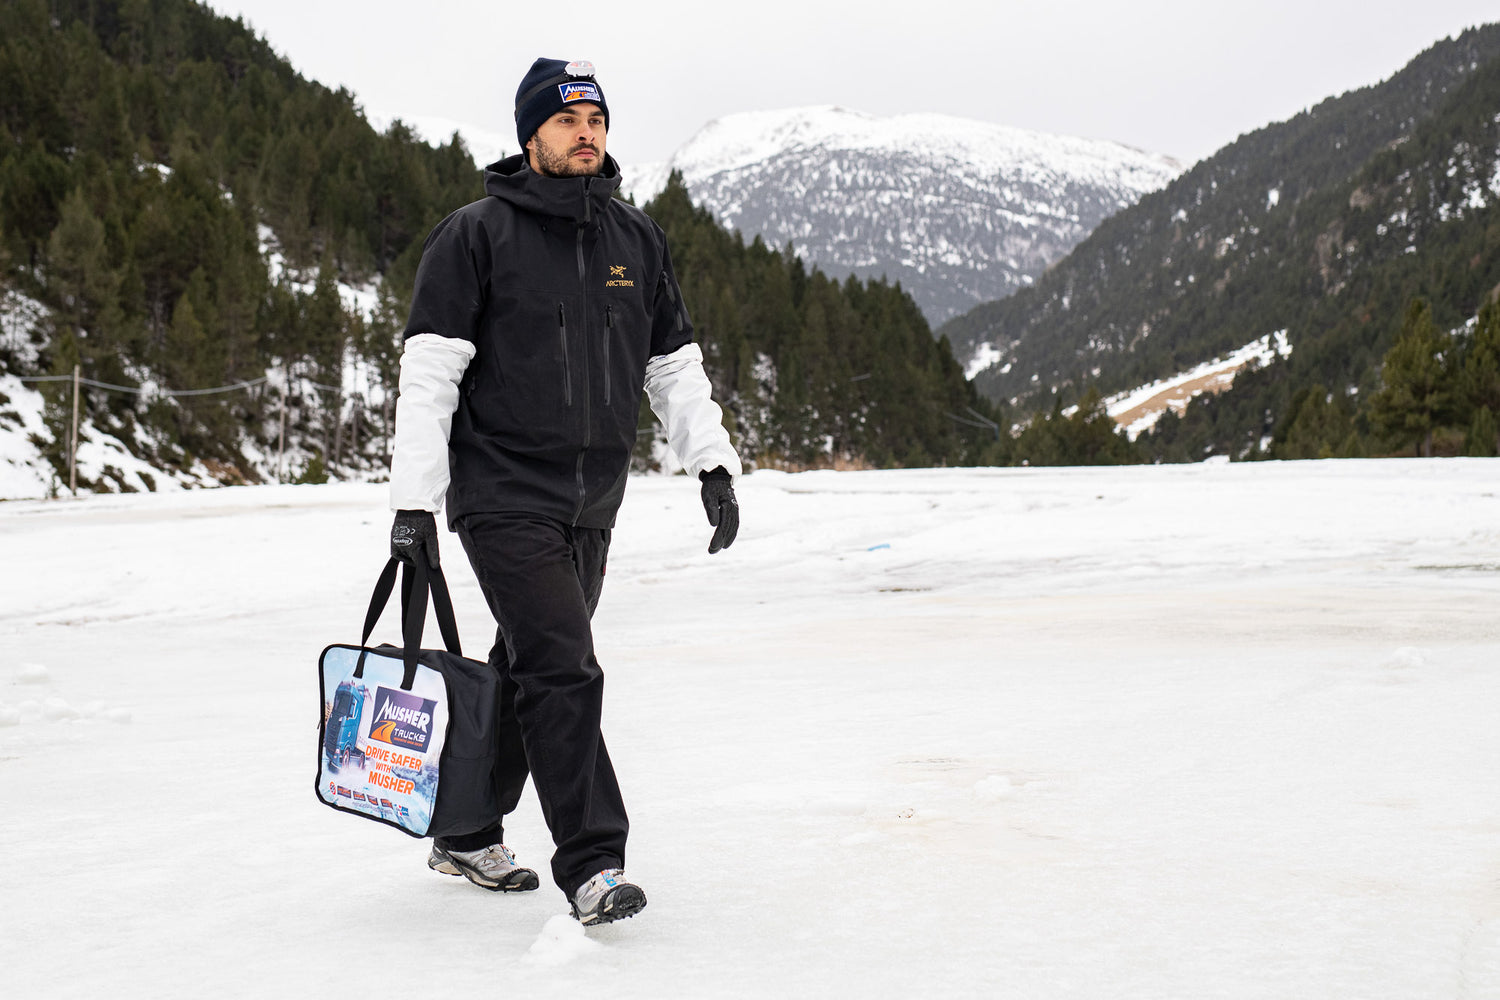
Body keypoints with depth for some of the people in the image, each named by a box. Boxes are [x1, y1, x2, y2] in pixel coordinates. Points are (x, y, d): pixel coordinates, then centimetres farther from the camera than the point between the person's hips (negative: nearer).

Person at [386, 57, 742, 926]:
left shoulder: (638, 239, 11)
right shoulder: (477, 236, -5)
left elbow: (675, 364, 15)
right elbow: (430, 370, -8)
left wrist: (714, 463, 6)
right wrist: (414, 499, -14)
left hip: (594, 504, 6)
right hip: (506, 494, -6)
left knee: (528, 672, 13)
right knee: (563, 673, -13)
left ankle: (467, 832, 28)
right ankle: (592, 863, -7)